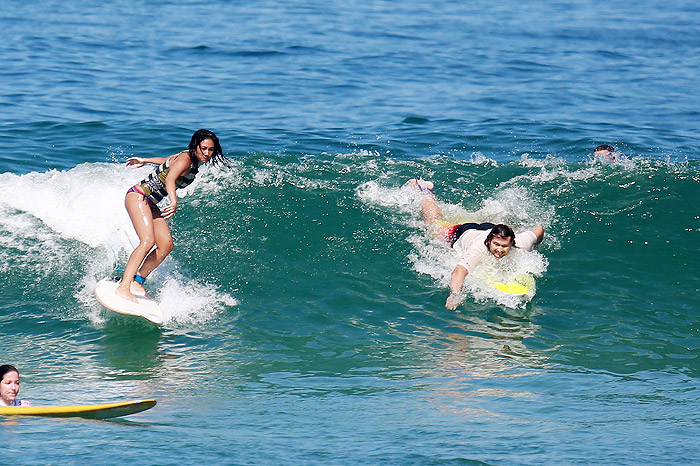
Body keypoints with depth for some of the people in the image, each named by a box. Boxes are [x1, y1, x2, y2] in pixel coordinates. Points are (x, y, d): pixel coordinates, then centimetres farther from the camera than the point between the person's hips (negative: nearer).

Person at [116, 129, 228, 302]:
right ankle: (123, 287, -29)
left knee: (166, 245, 0)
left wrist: (144, 161, 43)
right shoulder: (184, 160, -20)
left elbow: (165, 160, 27)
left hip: (151, 203, 10)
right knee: (148, 241, -25)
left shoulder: (193, 162, 9)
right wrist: (174, 202, -56)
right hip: (138, 195, -10)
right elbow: (169, 179, -39)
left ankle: (137, 282, 4)